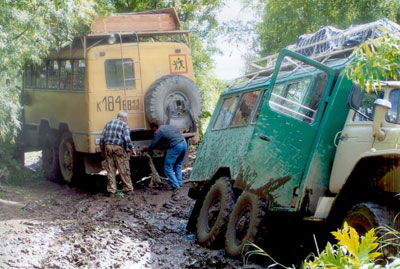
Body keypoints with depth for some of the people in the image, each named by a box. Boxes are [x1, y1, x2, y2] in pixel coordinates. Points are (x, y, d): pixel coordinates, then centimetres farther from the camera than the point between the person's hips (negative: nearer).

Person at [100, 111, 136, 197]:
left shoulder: (109, 124, 15)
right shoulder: (125, 125, -1)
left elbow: (102, 139, 12)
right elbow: (127, 139, -13)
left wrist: (103, 150, 20)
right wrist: (132, 149, -3)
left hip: (108, 148, 4)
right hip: (119, 149, -4)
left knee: (110, 171, 7)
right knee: (124, 170, 4)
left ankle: (111, 191, 7)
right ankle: (129, 190, 10)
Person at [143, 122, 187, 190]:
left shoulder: (158, 132, 1)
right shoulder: (169, 126, 25)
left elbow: (153, 145, 4)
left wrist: (147, 148, 26)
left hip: (175, 146, -8)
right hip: (184, 143, 8)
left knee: (168, 167, 1)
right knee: (178, 165, 22)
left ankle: (175, 185, -3)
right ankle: (179, 182, 21)